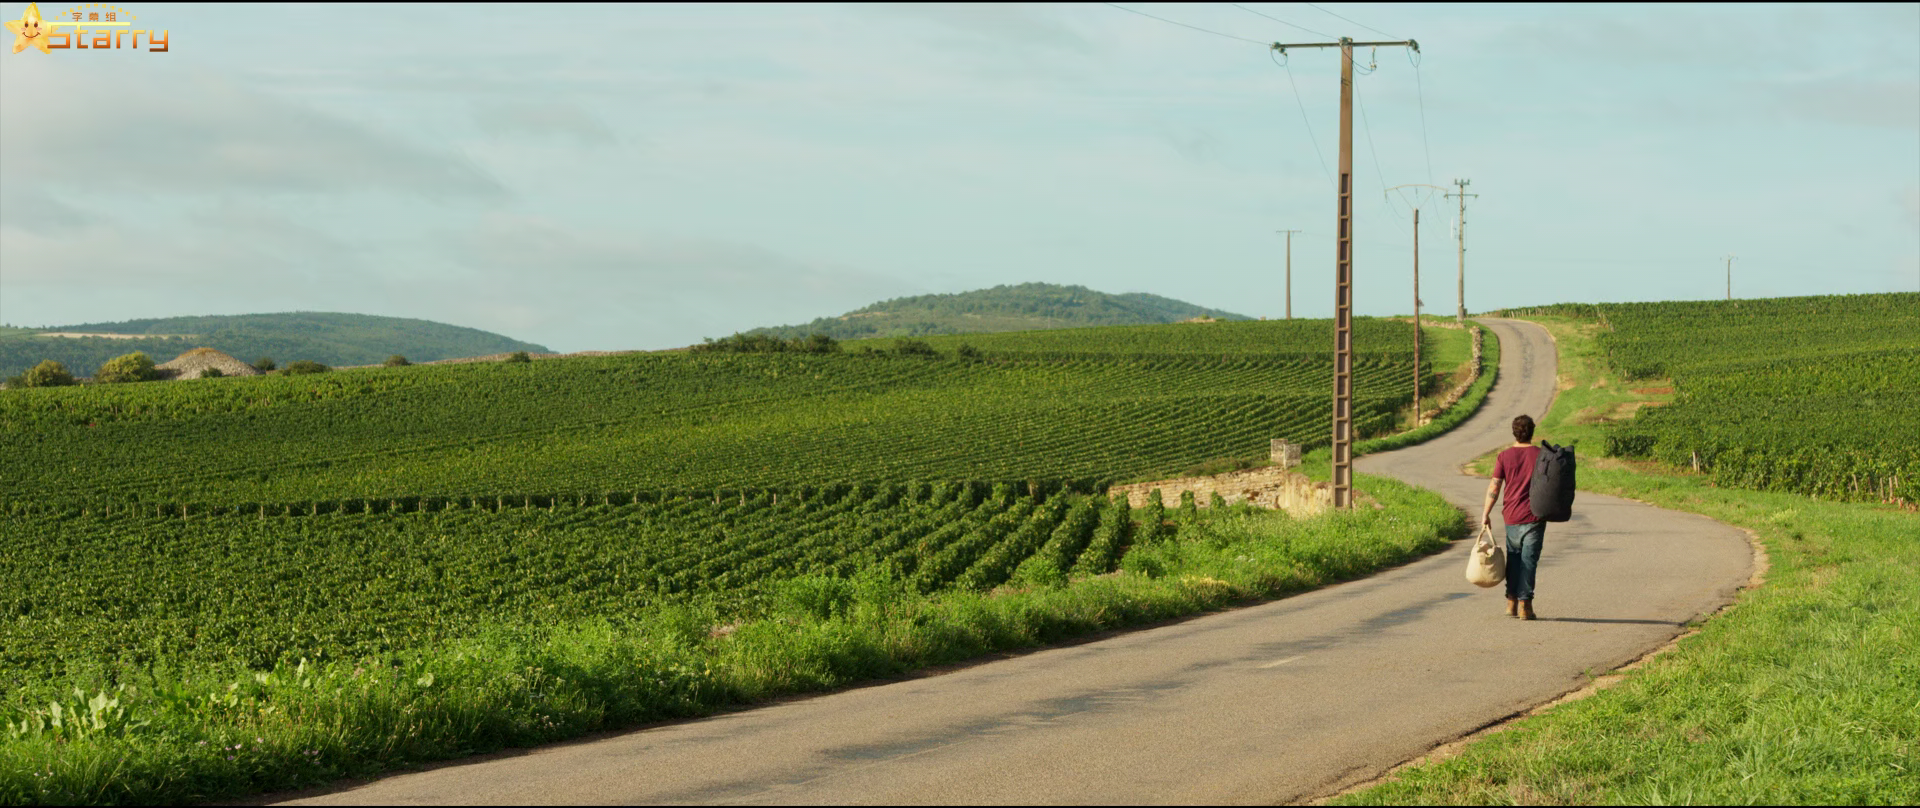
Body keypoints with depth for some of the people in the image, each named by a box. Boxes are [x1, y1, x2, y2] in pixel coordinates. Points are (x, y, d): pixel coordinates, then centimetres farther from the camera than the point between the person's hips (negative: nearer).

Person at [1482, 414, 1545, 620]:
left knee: (1513, 559, 13)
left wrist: (1485, 514, 2)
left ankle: (1511, 601, 13)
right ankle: (1525, 604, -3)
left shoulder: (1504, 457, 0)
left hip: (1512, 516, 1)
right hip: (1534, 517, -1)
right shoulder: (1541, 455, -2)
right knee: (1529, 560, 0)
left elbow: (1494, 487, -3)